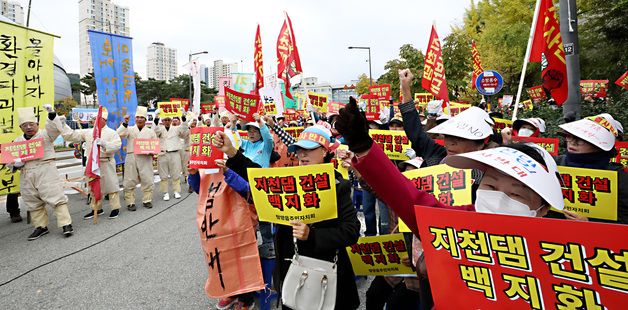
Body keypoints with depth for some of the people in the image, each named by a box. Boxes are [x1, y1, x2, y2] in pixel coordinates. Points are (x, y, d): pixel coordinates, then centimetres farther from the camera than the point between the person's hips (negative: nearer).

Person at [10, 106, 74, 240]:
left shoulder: (45, 134, 4)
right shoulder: (17, 141, 17)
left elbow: (54, 128, -16)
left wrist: (51, 113, -31)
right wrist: (16, 163, -4)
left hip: (46, 171, -5)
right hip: (26, 176, 6)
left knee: (56, 198, -9)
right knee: (33, 203, 12)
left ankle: (66, 224, -6)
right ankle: (41, 226, 24)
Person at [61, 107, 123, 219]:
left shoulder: (111, 133, -2)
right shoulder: (88, 132, 12)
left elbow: (117, 145, -16)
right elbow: (71, 135, 14)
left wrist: (104, 143, -29)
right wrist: (63, 125, 7)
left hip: (106, 163, -5)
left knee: (111, 185, -1)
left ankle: (115, 208, 9)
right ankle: (96, 208, 26)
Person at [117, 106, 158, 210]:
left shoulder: (150, 131, 14)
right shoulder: (129, 129, 11)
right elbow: (119, 134, -6)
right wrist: (124, 123, -11)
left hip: (145, 159, 1)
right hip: (131, 158, 0)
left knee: (147, 180, 1)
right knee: (129, 181, 1)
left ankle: (147, 200, 14)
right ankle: (130, 202, 9)